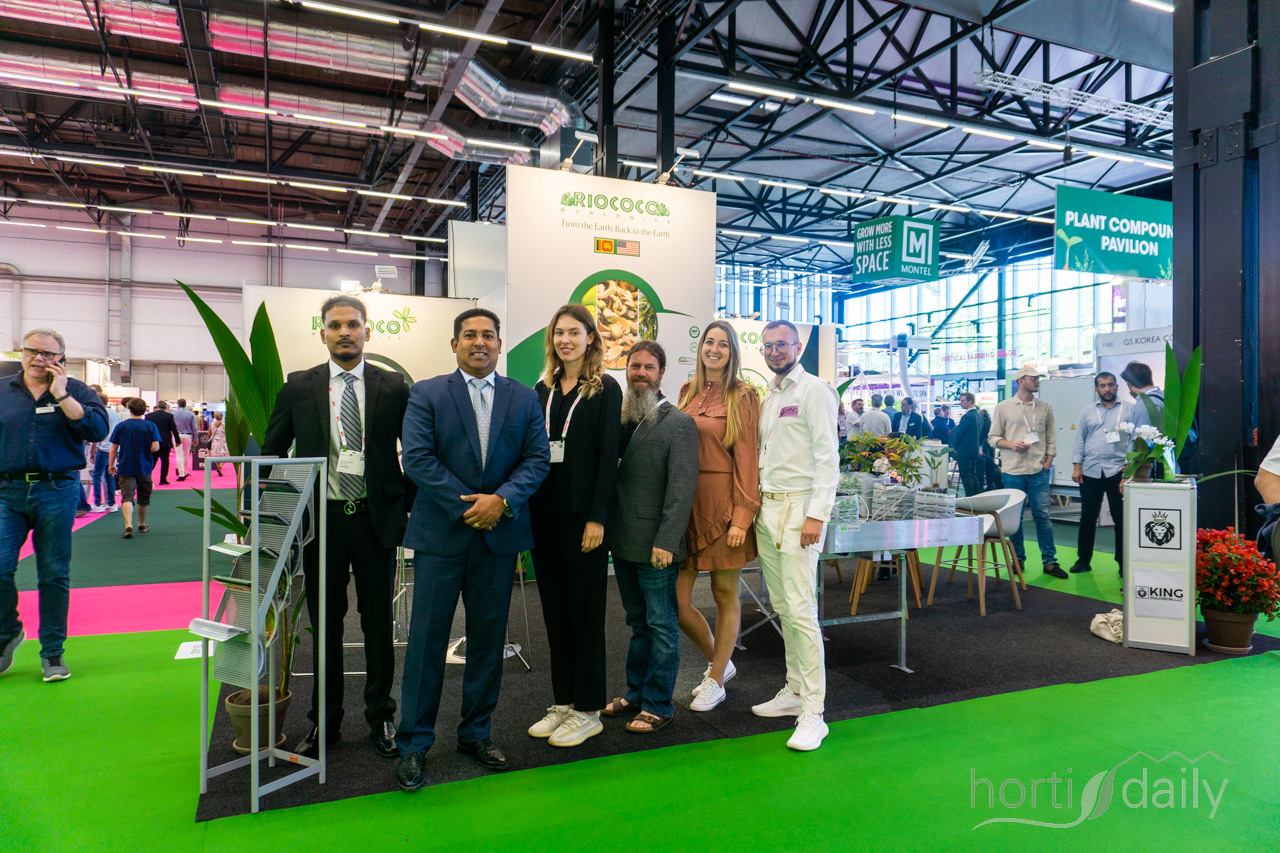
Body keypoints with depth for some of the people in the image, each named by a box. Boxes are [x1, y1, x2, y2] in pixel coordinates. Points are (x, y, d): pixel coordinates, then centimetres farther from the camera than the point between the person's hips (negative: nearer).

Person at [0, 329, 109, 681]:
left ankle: (52, 652, 16)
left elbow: (97, 429, -12)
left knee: (54, 575, 4)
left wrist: (61, 395, -13)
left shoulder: (76, 391, 5)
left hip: (57, 493, -1)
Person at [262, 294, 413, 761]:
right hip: (321, 519, 1)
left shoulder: (394, 388, 1)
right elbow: (271, 452, 9)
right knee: (324, 626, 11)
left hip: (376, 519, 0)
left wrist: (410, 505, 1)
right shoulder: (298, 387, 4)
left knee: (379, 625, 9)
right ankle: (324, 722, 27)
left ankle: (380, 719, 25)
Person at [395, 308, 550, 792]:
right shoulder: (426, 394, 2)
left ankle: (475, 733, 26)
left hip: (499, 534, 3)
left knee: (488, 638, 11)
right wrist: (468, 505, -14)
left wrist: (501, 500, -14)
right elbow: (416, 458, -8)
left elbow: (538, 459, 2)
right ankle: (413, 744, 14)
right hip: (440, 533, -2)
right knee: (427, 638, 1)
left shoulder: (523, 399, 9)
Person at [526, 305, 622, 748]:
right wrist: (525, 507, 4)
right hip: (544, 513, 5)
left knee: (585, 611, 3)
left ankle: (587, 711, 15)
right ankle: (562, 702, 24)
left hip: (582, 515, -5)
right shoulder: (543, 390, 12)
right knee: (555, 610, 12)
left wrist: (597, 518, -14)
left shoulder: (605, 389, -3)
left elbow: (608, 456, -9)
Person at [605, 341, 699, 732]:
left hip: (655, 544, -6)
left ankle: (658, 705, 17)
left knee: (661, 626, 5)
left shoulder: (678, 423, -9)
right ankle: (635, 694, 32)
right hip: (623, 541, 6)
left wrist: (666, 540, -20)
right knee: (638, 624, 19)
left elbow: (683, 487, -14)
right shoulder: (623, 420, 9)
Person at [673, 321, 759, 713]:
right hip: (685, 500, 5)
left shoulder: (743, 396, -2)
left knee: (725, 594, 7)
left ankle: (716, 680, 25)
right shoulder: (688, 391, 12)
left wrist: (742, 515, -12)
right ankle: (719, 661, 28)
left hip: (722, 502, -4)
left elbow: (747, 457, -6)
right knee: (676, 600, 2)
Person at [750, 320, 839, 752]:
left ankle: (813, 712, -5)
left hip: (796, 507, -8)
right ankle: (794, 691, 24)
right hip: (766, 508, 8)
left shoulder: (813, 390, -6)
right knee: (782, 607, 13)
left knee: (801, 610, -10)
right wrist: (753, 504, 14)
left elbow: (827, 456, -12)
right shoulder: (768, 397, 18)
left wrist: (816, 514, -18)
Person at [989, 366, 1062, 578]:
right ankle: (1018, 559, 18)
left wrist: (1048, 461, 3)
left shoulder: (1045, 407, 10)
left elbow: (1051, 437, 13)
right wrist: (1011, 445, -12)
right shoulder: (1003, 407, 4)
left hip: (1039, 470, 1)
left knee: (1043, 515, 1)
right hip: (1013, 470, -1)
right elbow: (993, 437, 5)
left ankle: (1049, 561, 8)